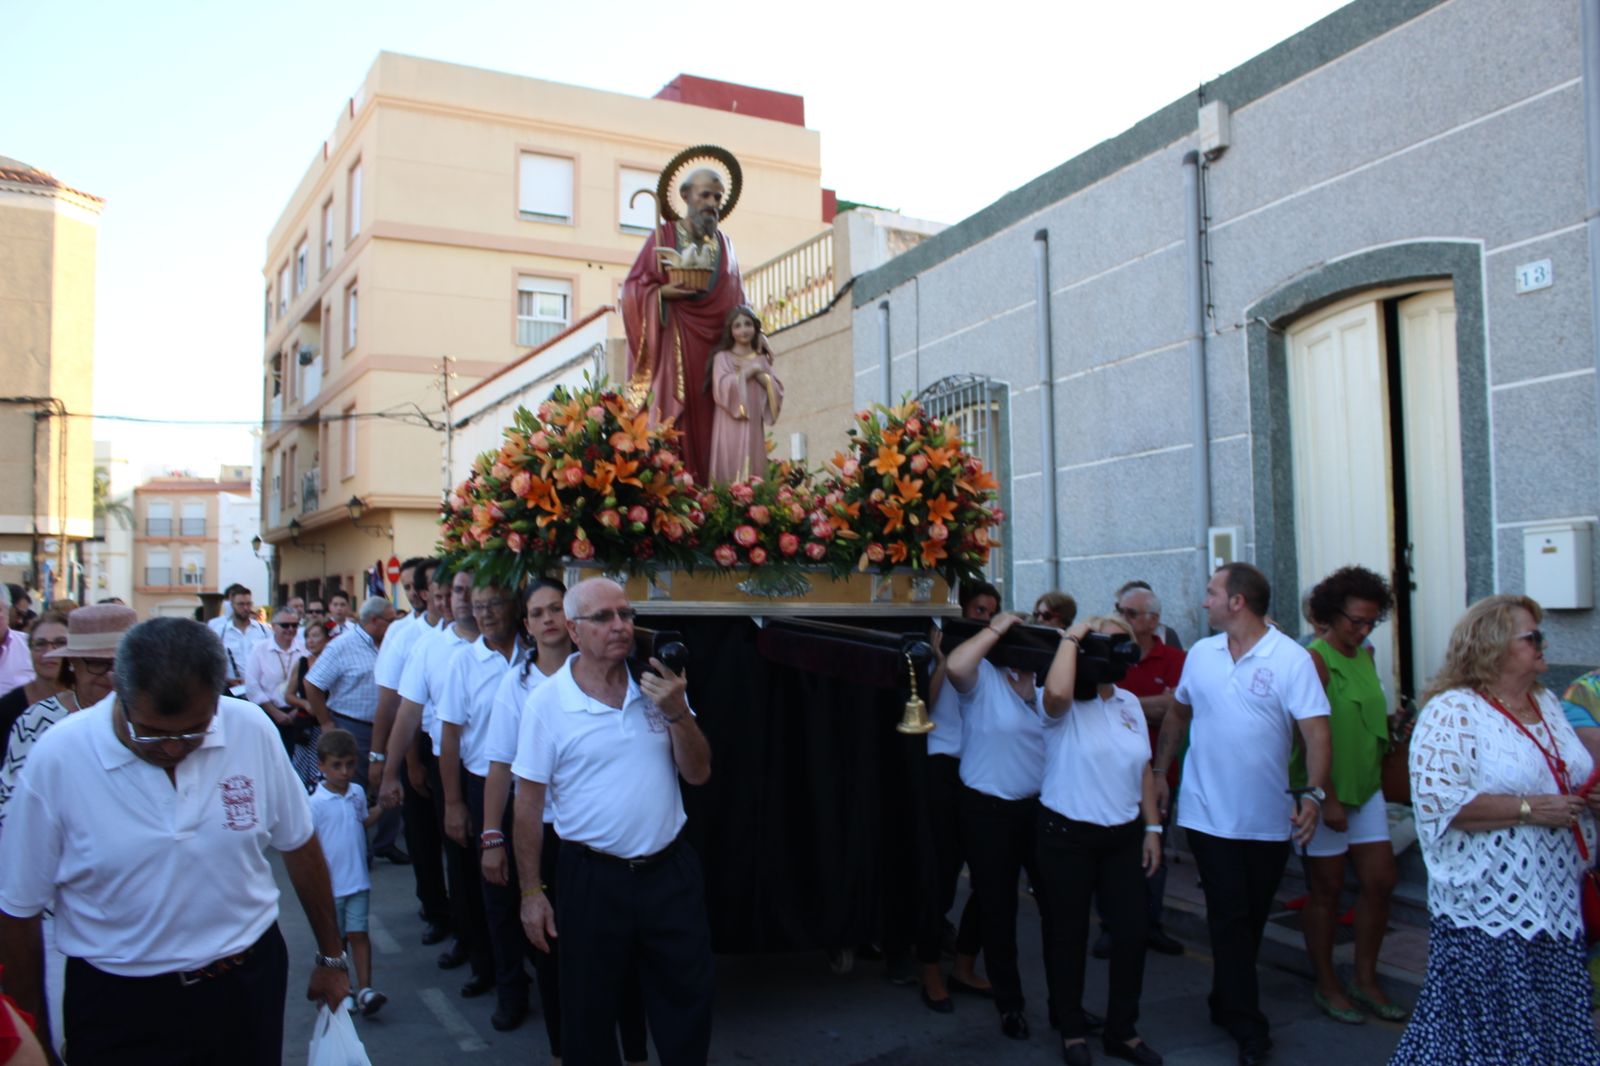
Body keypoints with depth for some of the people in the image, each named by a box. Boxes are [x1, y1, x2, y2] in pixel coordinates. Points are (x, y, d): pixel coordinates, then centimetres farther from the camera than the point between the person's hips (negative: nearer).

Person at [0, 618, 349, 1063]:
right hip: (118, 1005, -1)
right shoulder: (57, 757, -17)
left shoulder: (252, 730, -12)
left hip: (248, 984, 2)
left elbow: (299, 846, 1)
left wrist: (330, 957, 10)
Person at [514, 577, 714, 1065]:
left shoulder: (659, 686, 0)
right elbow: (528, 803, -4)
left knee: (688, 1000, 15)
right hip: (593, 878, -2)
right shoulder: (546, 703, -10)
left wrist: (676, 711, -16)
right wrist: (531, 892, -3)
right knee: (589, 1009, 15)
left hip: (671, 870, 3)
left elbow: (698, 773, 0)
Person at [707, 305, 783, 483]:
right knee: (730, 468, -9)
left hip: (753, 426, 3)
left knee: (754, 471, 0)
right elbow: (722, 388, -12)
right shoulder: (723, 357, 5)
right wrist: (748, 371, -6)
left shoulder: (761, 359, 15)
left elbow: (777, 391, 6)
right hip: (730, 425, -3)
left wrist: (760, 374, -7)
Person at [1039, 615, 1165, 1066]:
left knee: (1132, 930, 7)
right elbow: (1057, 692, -37)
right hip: (1068, 835, -5)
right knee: (1070, 934, 7)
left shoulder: (1130, 702, 9)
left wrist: (1153, 828, 9)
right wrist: (1072, 636, -24)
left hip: (1124, 835, 6)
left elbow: (1143, 769, 14)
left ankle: (1122, 1030, 24)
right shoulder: (1066, 707, -11)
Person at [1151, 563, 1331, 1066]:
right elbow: (1179, 712, 16)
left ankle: (1226, 1003, 34)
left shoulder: (1291, 658, -10)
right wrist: (1160, 770, 14)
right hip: (1209, 812, 1)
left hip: (1268, 818, -1)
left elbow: (1316, 730, -16)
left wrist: (1314, 793, -28)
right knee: (1230, 919, -1)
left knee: (1251, 919, 14)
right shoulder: (1200, 653, 3)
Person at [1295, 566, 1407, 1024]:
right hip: (1325, 793, -7)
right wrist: (1327, 797, -20)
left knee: (1380, 881, 8)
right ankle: (1326, 986, 19)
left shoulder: (1365, 656, 10)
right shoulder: (1315, 660, -15)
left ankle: (1365, 979, 24)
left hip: (1366, 789, 7)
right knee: (1327, 888, 4)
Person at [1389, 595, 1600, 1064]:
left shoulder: (1548, 703, 13)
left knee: (1556, 1028, 13)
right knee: (1489, 1028, 0)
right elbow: (1440, 801, -23)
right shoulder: (1452, 712, -13)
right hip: (1489, 907, -8)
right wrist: (1529, 809, -22)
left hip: (1556, 900, 8)